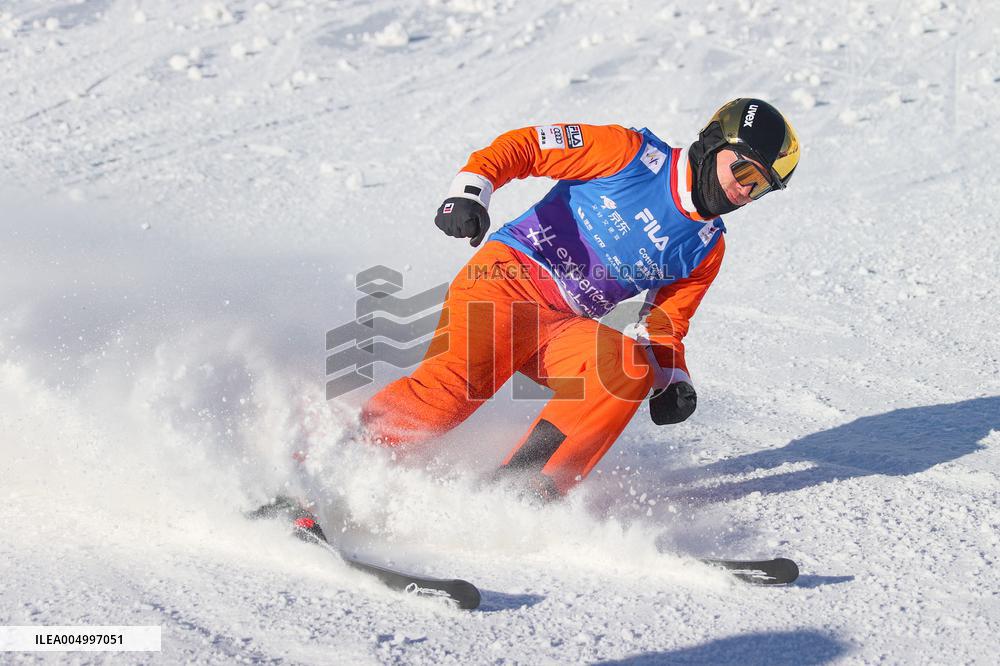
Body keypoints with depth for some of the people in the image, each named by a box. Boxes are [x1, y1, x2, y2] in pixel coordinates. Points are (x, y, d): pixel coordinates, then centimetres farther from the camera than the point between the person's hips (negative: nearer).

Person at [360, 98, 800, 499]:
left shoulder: (706, 249, 15)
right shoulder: (632, 153, -1)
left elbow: (663, 327, 20)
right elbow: (524, 146, -2)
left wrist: (673, 380, -1)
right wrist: (471, 190, -19)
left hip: (565, 328, 5)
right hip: (509, 274, -5)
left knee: (633, 369, -25)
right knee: (456, 382, -30)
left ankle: (521, 494, -26)